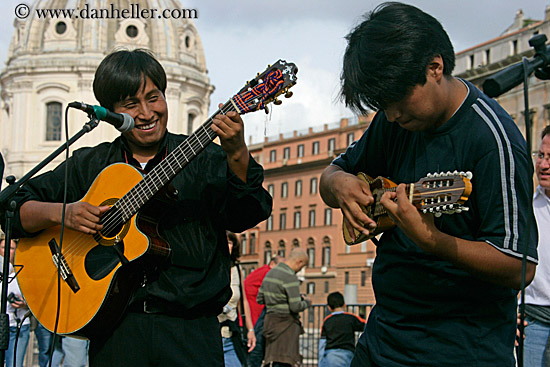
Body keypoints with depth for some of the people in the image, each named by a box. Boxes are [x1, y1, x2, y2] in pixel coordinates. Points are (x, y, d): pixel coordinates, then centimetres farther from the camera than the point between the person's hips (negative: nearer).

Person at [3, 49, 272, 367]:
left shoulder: (204, 159, 7)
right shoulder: (88, 166, 12)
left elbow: (246, 215, -8)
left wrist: (237, 155, -25)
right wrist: (61, 213, -9)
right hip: (116, 330, 1)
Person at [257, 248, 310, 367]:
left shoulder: (270, 273, 13)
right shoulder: (290, 277, -15)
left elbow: (260, 300, 18)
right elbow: (295, 307, -19)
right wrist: (307, 302, 0)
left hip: (270, 320, 9)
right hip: (286, 322, -9)